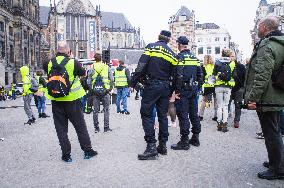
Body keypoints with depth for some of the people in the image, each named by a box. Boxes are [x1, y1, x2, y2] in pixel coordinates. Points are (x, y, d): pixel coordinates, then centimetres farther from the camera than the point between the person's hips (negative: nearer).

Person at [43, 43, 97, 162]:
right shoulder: (73, 63, -10)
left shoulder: (49, 63, -2)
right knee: (80, 126, 10)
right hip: (72, 99, -2)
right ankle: (87, 151, 19)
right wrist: (79, 67, 23)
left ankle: (66, 155, 15)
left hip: (56, 100, 2)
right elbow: (84, 74, 4)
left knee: (61, 128, 10)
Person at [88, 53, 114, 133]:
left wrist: (91, 90, 12)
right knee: (106, 110, 6)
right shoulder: (107, 67, 1)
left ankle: (96, 127, 14)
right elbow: (112, 79, -2)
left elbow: (89, 82, 0)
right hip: (105, 91, -1)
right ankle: (106, 127, 6)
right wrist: (110, 88, 10)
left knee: (95, 110, 9)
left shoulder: (91, 69, 2)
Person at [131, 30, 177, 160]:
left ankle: (151, 147, -6)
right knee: (162, 115, 13)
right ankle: (163, 145, 18)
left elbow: (141, 66, -12)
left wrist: (133, 82, -8)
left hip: (151, 86, -5)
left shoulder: (151, 47, -1)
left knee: (146, 114, -1)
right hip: (165, 87, 5)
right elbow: (174, 75, 11)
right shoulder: (172, 54, 12)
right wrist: (172, 91, 18)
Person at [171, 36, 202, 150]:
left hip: (183, 90, -7)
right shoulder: (195, 57, 13)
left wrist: (177, 91, -16)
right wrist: (197, 87, 19)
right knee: (194, 114, 14)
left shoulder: (180, 57, -10)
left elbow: (179, 76, -19)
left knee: (183, 115, -4)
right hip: (193, 90, 8)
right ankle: (195, 138, 23)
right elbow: (200, 75, 15)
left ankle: (184, 141, 0)